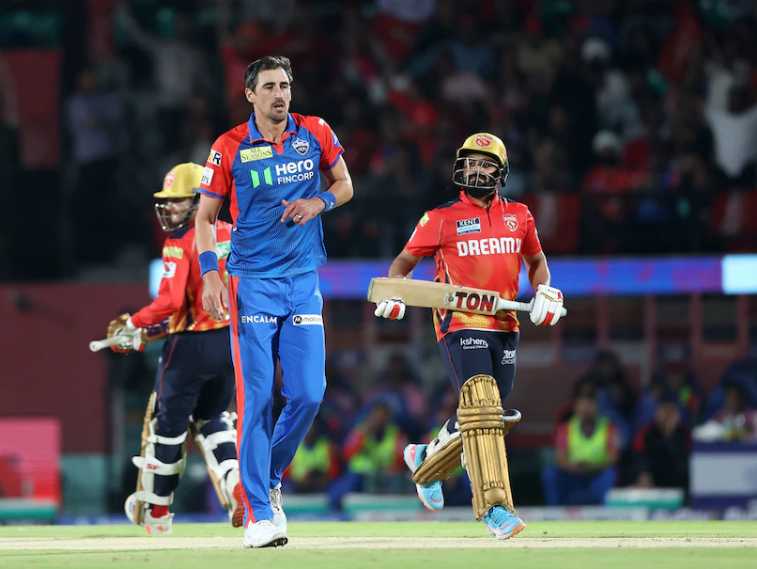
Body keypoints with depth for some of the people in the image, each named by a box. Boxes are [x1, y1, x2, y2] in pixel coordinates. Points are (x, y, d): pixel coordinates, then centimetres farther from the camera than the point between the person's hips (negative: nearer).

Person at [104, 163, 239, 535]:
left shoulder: (180, 242, -13)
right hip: (233, 341, 7)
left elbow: (171, 301, -23)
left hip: (191, 344, -6)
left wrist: (133, 325, -13)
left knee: (168, 421, 8)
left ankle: (155, 510, 16)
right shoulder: (233, 235, 6)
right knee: (211, 417, 23)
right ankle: (234, 482, -1)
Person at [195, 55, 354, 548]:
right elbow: (205, 215, 2)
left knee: (308, 395, -3)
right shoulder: (230, 148, -4)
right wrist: (211, 272, -11)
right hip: (252, 282, -3)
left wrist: (319, 203, -6)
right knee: (257, 399, -7)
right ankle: (258, 514, -3)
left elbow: (344, 184, 17)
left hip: (303, 282, 3)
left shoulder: (315, 134, 3)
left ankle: (269, 478, 23)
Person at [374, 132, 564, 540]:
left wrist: (544, 292, 6)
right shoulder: (441, 219, 1)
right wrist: (393, 293, -13)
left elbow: (536, 261, 25)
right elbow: (405, 261, 6)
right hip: (460, 327, -5)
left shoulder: (518, 216, 11)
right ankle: (493, 507, -17)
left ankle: (427, 458, 37)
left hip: (505, 327, 5)